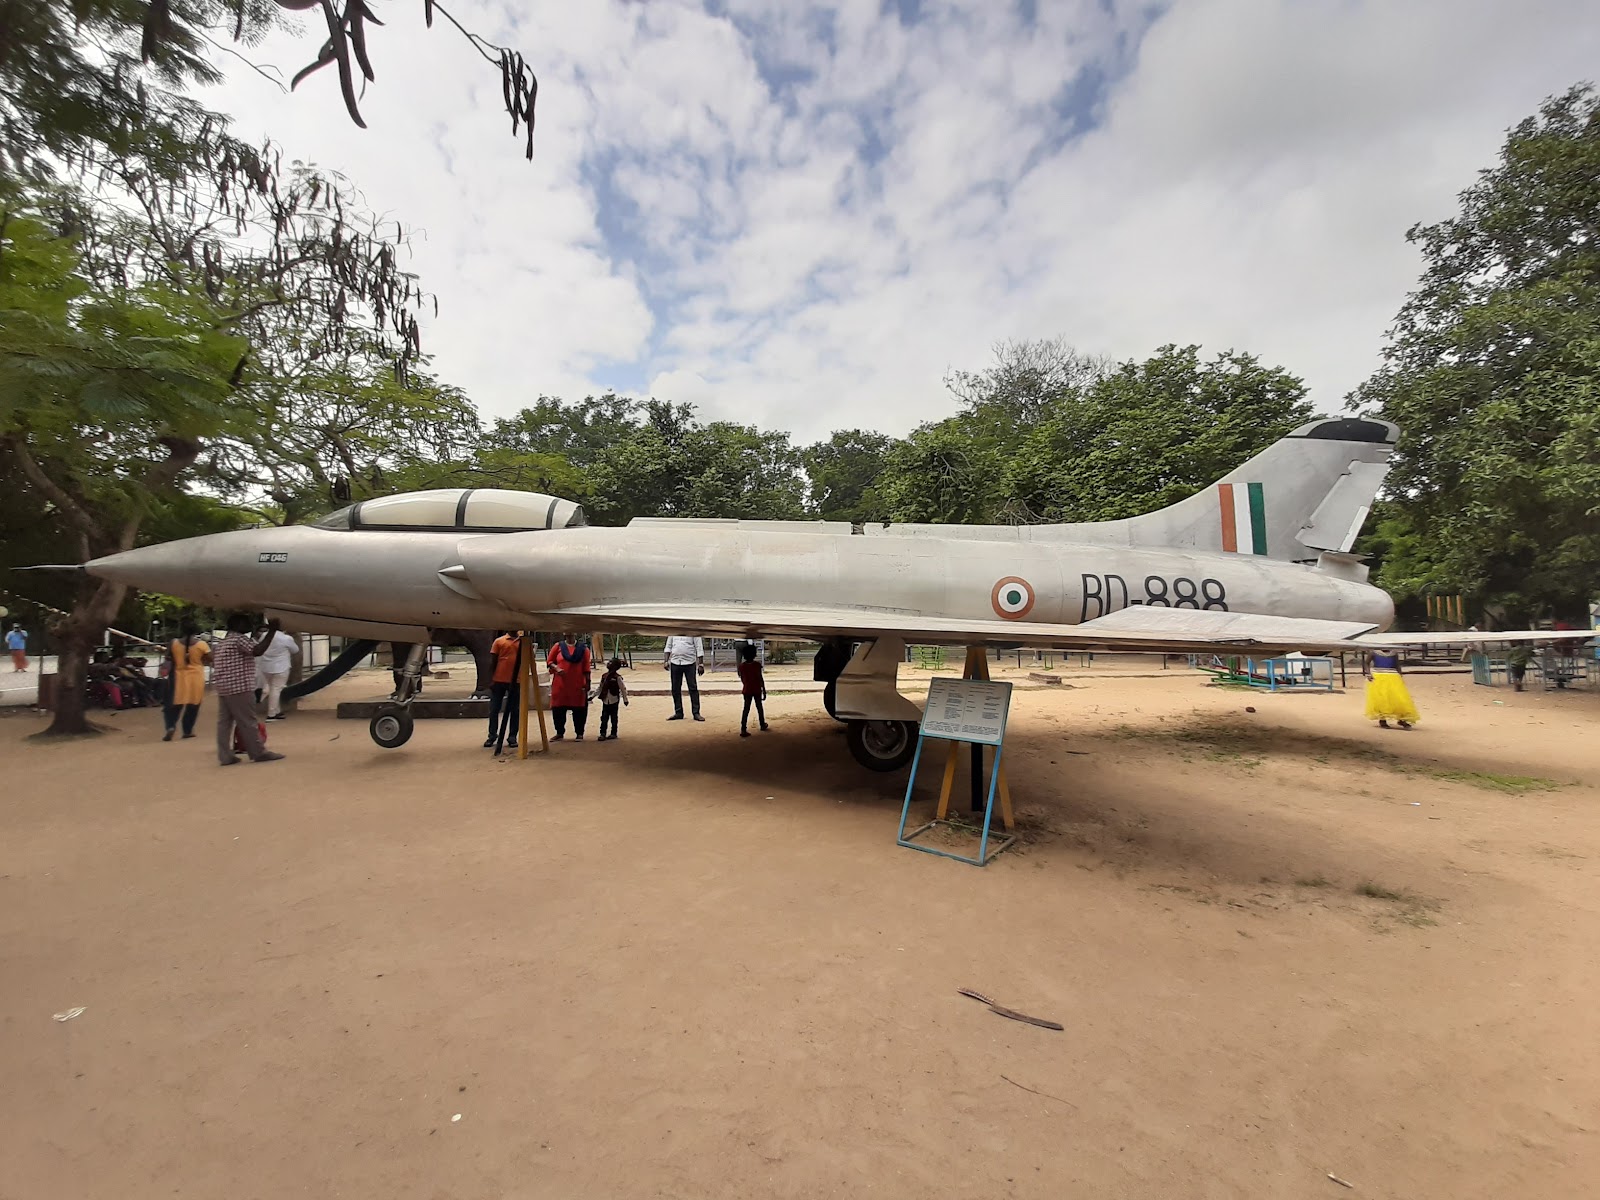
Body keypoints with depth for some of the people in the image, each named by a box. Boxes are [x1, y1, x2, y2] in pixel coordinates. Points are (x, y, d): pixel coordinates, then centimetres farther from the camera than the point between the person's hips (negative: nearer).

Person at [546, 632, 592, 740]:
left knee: (579, 709, 1)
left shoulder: (583, 648, 4)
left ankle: (579, 733, 10)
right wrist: (556, 668, -12)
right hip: (560, 684, 1)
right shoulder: (558, 646, 6)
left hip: (578, 685, -1)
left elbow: (587, 667, 1)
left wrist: (587, 682, -3)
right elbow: (549, 661, 8)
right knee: (558, 709, 6)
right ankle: (560, 733, 19)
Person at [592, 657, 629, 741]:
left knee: (613, 718, 7)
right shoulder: (604, 676, 4)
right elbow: (600, 688, 15)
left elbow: (623, 689, -8)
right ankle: (602, 733, 10)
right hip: (605, 701, 5)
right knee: (604, 718, 5)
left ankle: (613, 733, 17)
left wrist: (625, 699, -7)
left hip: (614, 701, -4)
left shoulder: (617, 678, -12)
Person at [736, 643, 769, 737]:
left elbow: (742, 679, 6)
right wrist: (764, 690, -5)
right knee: (759, 707, 16)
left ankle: (743, 729, -7)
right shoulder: (757, 665, -12)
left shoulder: (741, 666, -4)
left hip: (747, 690, 2)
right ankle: (763, 725, 33)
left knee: (746, 709, 2)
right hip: (757, 690, -2)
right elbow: (761, 679, -11)